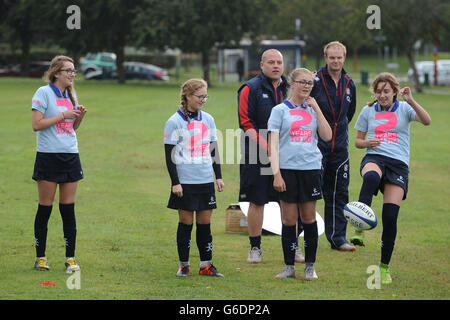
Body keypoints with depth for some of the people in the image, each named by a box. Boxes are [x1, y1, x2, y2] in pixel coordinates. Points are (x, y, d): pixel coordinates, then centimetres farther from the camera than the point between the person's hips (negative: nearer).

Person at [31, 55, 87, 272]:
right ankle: (40, 257, 9)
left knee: (68, 209, 4)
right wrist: (63, 115, -15)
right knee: (45, 208, 0)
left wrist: (80, 116, 2)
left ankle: (70, 258, 7)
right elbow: (36, 124, -14)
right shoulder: (44, 93, -6)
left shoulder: (70, 95, 14)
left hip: (70, 155, 5)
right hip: (48, 156, -5)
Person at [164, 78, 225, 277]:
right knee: (186, 223, 0)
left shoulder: (208, 120, 11)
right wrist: (175, 183, -10)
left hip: (206, 180, 4)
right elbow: (170, 156, -5)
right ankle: (184, 265, 8)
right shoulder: (174, 122, -4)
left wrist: (219, 176, 13)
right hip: (185, 181, -4)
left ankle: (206, 264, 11)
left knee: (205, 223, 6)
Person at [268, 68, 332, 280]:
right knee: (289, 219, 1)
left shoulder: (312, 110, 11)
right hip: (288, 168, -2)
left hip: (311, 168, 2)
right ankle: (289, 267, 9)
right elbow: (273, 145, -3)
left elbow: (327, 136, 2)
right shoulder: (280, 110, 1)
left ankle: (309, 266, 13)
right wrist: (276, 173, -12)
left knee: (309, 218, 5)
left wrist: (316, 109, -1)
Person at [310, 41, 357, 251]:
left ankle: (338, 238, 14)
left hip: (339, 147, 5)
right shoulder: (315, 82, -9)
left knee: (339, 193, 8)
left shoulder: (349, 84, 9)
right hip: (316, 146, -5)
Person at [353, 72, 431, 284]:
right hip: (374, 158, 0)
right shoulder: (368, 111, 14)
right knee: (371, 177, -40)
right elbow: (358, 141, 19)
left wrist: (410, 101, -22)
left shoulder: (403, 108, 8)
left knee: (390, 217, -7)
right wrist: (367, 143, -4)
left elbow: (426, 121, -9)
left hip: (398, 163, 0)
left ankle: (384, 266, 7)